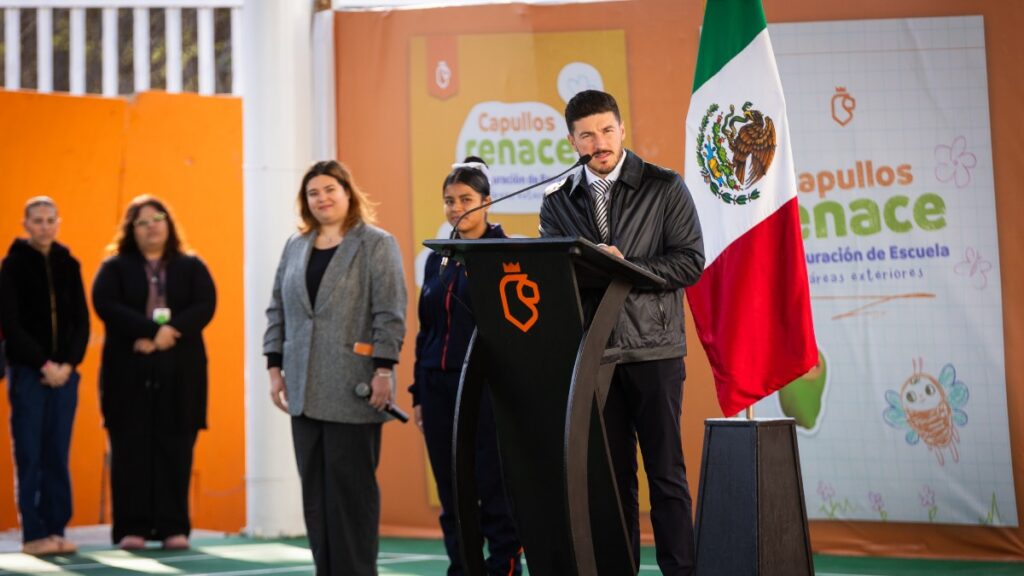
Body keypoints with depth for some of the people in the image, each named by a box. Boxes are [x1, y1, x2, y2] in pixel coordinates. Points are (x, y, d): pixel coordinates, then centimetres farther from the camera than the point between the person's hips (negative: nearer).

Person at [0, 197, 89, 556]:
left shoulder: (68, 265, 10)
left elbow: (81, 321, 8)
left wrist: (69, 364, -6)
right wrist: (44, 365, -12)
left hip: (64, 373, 3)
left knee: (58, 455, 4)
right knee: (30, 455, -3)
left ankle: (56, 530, 9)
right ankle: (34, 534, 1)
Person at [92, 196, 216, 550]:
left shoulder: (191, 267, 12)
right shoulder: (114, 267, 8)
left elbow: (205, 305, -1)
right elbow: (105, 304, -8)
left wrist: (172, 331, -18)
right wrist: (152, 330, -19)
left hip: (180, 372, 1)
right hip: (128, 371, -1)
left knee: (175, 448, -1)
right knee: (132, 448, -3)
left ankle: (174, 527, 2)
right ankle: (131, 528, 0)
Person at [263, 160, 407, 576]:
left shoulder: (376, 244, -2)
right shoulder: (296, 246, 15)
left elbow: (390, 312, -8)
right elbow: (278, 311, 17)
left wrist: (383, 370, -15)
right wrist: (275, 366, 9)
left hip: (352, 389, -6)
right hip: (305, 390, 6)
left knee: (351, 488, -2)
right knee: (314, 489, 8)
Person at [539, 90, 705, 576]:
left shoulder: (664, 188, 1)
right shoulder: (558, 201, 10)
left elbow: (690, 261, -5)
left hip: (653, 351, -3)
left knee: (666, 472, 0)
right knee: (611, 472, 7)